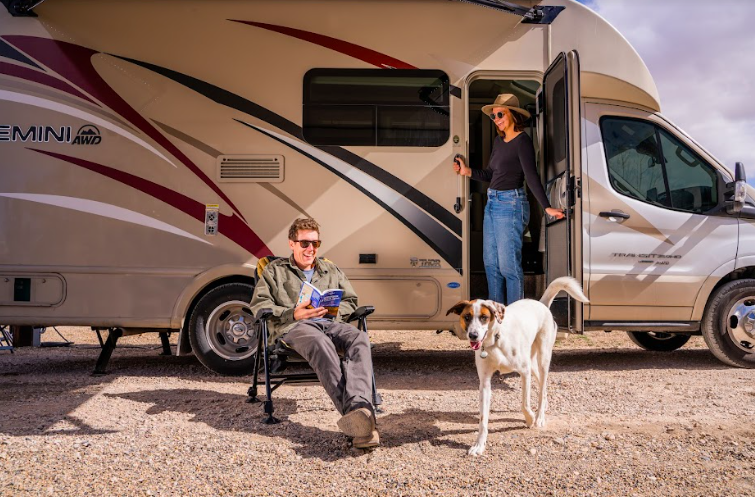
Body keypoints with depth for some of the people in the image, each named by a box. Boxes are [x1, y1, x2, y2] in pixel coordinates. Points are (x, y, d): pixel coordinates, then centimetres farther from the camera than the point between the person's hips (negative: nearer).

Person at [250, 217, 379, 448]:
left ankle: (359, 406, -58)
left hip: (330, 323, 4)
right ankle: (358, 418, -59)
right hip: (293, 327, -3)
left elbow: (351, 301, 28)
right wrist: (293, 313, -7)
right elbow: (258, 305, 10)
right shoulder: (275, 270, 22)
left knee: (359, 338, -35)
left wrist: (331, 309, 3)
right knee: (321, 344, -42)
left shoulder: (331, 270, 31)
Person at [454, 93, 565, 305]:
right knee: (491, 263, 14)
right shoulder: (498, 140, 12)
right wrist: (468, 171, 4)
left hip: (510, 204, -9)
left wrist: (547, 207, -28)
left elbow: (532, 177, -20)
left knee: (509, 265, -6)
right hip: (492, 203, 9)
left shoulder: (522, 141, -12)